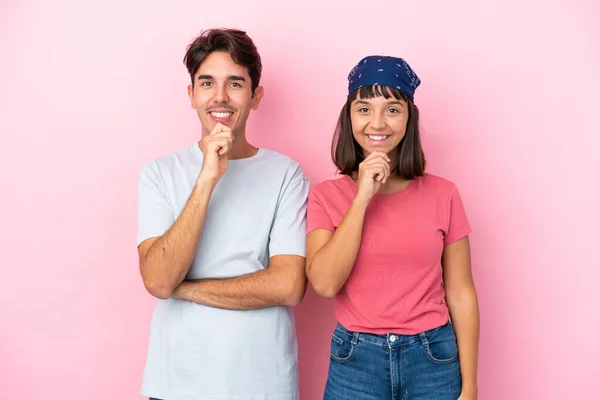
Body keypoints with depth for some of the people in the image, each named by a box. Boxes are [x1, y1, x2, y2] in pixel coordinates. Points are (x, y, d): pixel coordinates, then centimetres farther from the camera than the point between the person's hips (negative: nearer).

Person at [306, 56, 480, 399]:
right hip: (355, 360, 0)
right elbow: (324, 282, -14)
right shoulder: (327, 196, -2)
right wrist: (362, 198, -17)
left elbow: (461, 294, -1)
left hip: (433, 359, 0)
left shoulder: (443, 194, -3)